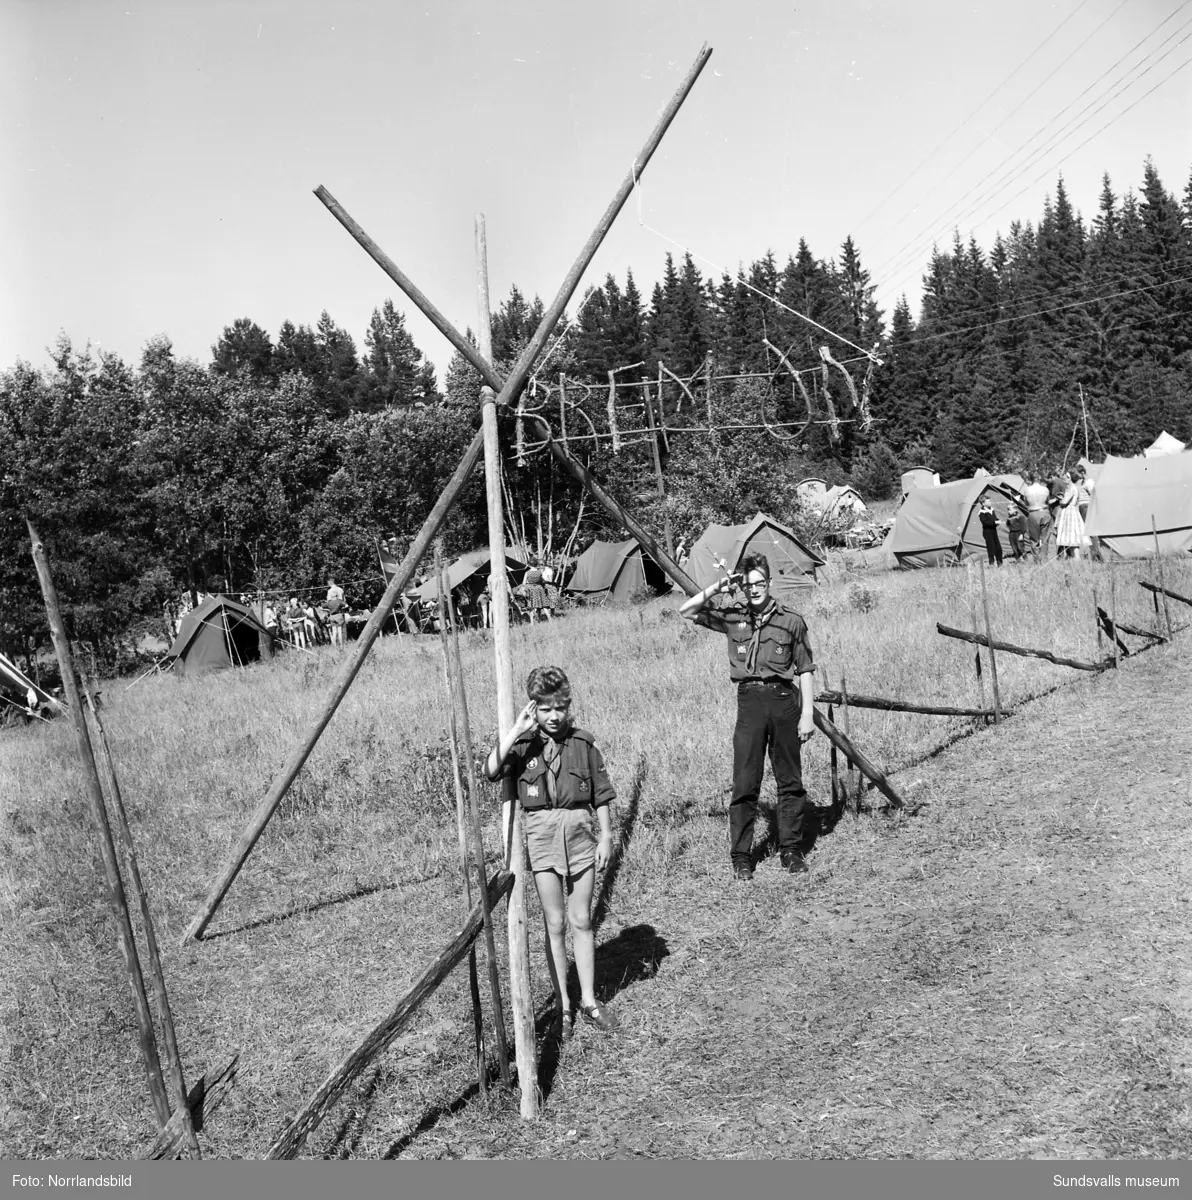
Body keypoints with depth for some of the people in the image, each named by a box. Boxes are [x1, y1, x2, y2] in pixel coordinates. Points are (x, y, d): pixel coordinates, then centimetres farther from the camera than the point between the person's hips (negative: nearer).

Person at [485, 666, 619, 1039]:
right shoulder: (523, 745, -3)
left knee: (582, 921, 9)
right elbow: (490, 770, -22)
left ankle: (589, 999, 21)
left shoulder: (583, 742, 1)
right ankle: (562, 1005, 16)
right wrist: (516, 730, -22)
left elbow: (601, 792, 6)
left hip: (579, 831, 1)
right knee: (554, 925, 6)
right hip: (541, 836, -1)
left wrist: (606, 835, 2)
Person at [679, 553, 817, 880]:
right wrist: (717, 589, -2)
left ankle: (791, 850, 17)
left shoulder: (791, 620, 4)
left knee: (790, 781, 7)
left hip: (784, 699, 0)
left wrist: (807, 713, -1)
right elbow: (687, 611, 7)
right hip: (749, 700, 0)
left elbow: (805, 670, 5)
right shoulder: (732, 615, 8)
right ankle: (740, 857, 5)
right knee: (744, 783, -2)